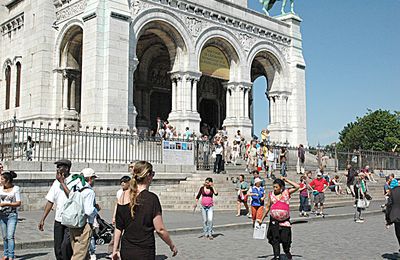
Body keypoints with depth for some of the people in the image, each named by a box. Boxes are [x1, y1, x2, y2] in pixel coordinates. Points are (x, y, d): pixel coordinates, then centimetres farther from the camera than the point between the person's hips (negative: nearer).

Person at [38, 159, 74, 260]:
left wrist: (62, 181, -17)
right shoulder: (56, 182, 11)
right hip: (58, 220, 6)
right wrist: (42, 219, 12)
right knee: (57, 248, 9)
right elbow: (50, 201, 14)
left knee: (65, 246, -15)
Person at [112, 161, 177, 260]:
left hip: (125, 251, 5)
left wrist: (115, 250, 14)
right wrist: (172, 246, 2)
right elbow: (160, 229, -12)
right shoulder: (151, 198, -14)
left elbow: (118, 227, 6)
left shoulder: (123, 197, 2)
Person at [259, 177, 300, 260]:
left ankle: (287, 251, 27)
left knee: (285, 238, 0)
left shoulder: (286, 192, 2)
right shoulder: (271, 194, 7)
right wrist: (262, 219, 15)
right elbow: (267, 207, 14)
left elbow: (297, 186, -9)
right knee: (275, 238, -2)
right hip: (274, 220, 2)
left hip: (285, 220, -2)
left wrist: (286, 180, -5)